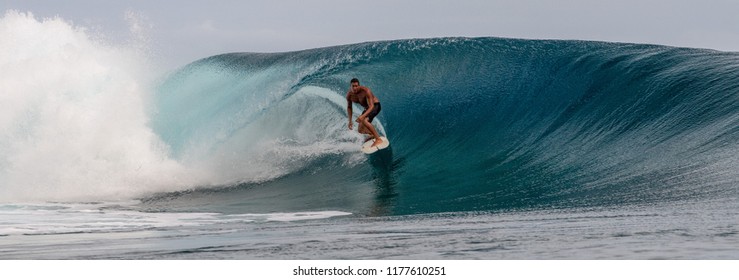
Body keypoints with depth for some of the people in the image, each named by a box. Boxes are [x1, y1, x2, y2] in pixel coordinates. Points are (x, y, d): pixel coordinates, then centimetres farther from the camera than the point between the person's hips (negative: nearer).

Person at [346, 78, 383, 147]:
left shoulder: (366, 91, -32)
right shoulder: (349, 95, -14)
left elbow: (371, 106, -36)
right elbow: (349, 107, 4)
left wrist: (363, 116, -49)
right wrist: (350, 121, -2)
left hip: (375, 105, -7)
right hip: (367, 108, 7)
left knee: (364, 121, -32)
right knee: (361, 130, 5)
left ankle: (378, 139, -26)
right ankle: (373, 135, 36)